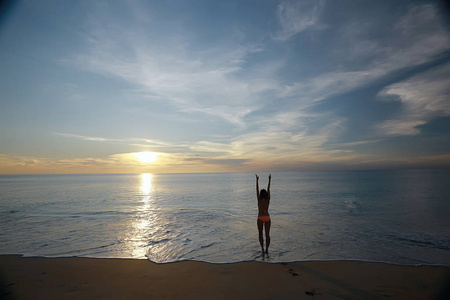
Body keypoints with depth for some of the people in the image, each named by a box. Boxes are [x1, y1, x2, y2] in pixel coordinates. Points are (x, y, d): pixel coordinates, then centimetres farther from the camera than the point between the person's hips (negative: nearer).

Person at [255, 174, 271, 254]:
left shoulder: (259, 200, -8)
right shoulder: (268, 200, -2)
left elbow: (257, 189, -7)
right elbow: (268, 189, 1)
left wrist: (257, 180, -6)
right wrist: (269, 180, 5)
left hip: (260, 218, -2)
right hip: (267, 218, 2)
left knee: (260, 234, 12)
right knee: (267, 234, 5)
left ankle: (262, 248, 12)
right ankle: (267, 249, 3)